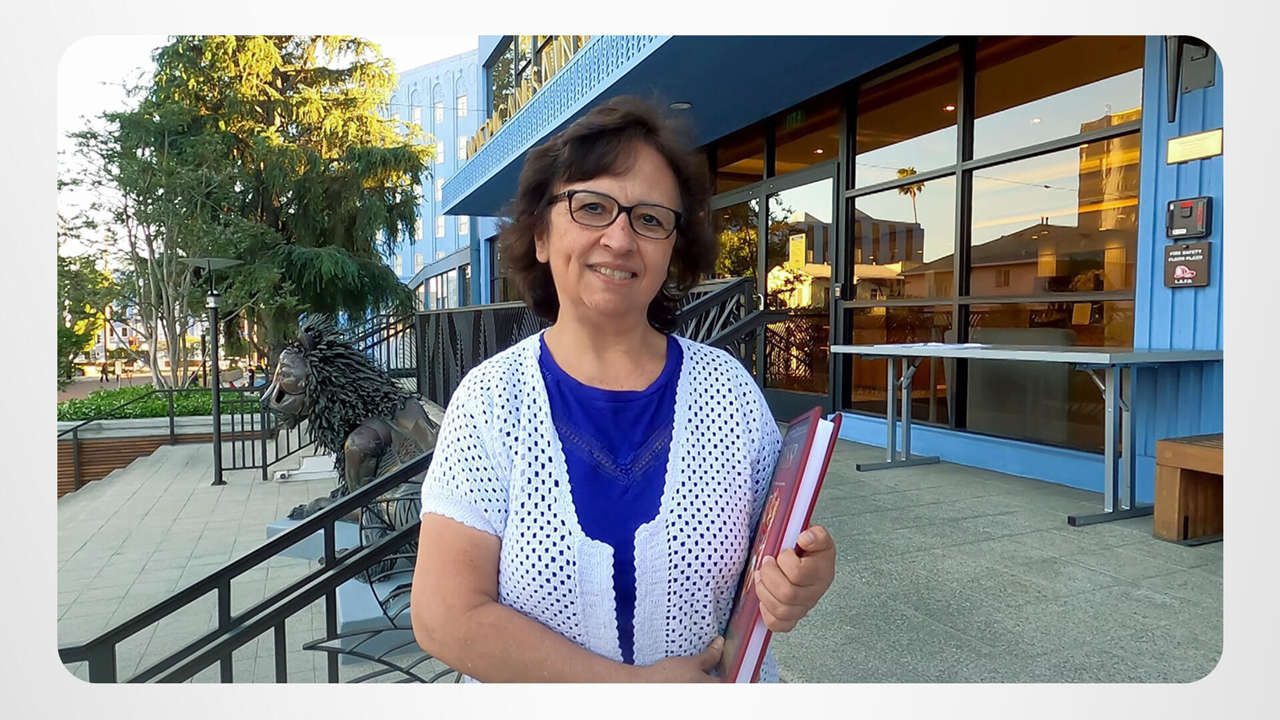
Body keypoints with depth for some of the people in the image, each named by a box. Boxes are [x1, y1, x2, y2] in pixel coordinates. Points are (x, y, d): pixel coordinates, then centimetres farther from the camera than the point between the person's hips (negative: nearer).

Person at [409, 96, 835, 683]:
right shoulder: (490, 399, -17)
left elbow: (783, 551, -4)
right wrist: (637, 685, -22)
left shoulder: (729, 387, -13)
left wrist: (800, 583, -26)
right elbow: (445, 618, -19)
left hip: (730, 686, 2)